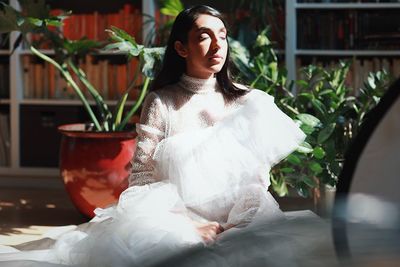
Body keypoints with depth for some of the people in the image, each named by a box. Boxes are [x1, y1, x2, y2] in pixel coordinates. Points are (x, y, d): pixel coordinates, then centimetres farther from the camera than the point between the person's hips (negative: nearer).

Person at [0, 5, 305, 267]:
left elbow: (257, 179, 5)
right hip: (176, 219, -2)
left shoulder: (247, 102, 11)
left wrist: (234, 229, -14)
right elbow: (142, 177, -1)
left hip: (237, 221, 2)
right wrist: (188, 227, -16)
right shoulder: (161, 103, 5)